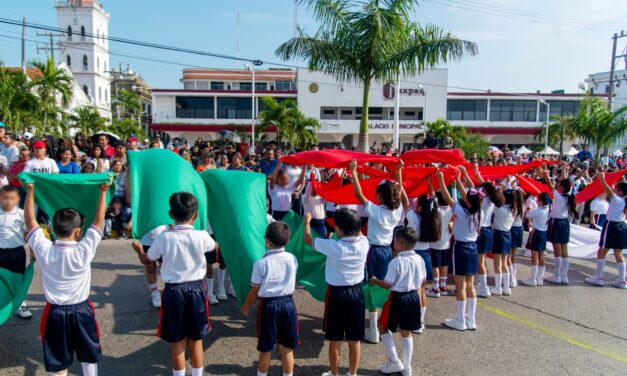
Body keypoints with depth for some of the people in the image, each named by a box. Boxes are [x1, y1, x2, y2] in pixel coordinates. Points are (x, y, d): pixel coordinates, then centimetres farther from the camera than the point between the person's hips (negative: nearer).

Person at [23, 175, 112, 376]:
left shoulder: (44, 251, -16)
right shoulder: (84, 251, -21)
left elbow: (29, 221, -5)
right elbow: (98, 221, -13)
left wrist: (30, 190, -1)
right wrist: (104, 190, -9)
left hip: (55, 312, 1)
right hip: (81, 310, -1)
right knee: (89, 355, 19)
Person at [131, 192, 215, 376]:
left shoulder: (164, 238, -11)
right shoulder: (202, 236, -9)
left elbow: (146, 260, 7)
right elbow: (214, 246, 15)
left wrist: (139, 249, 29)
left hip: (173, 291, -1)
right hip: (196, 289, 1)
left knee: (177, 342, 13)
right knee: (196, 340, 15)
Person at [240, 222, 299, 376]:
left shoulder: (261, 264, -14)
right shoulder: (292, 259, -3)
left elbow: (254, 291, -7)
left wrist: (245, 307, 9)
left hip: (268, 306, -3)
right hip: (288, 303, 3)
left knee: (266, 349, 12)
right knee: (287, 348, 13)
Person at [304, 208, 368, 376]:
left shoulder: (333, 246, -21)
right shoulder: (364, 243, -10)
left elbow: (307, 239, -5)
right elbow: (358, 232, 17)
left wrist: (307, 221, 13)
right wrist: (352, 219, 27)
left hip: (337, 294, -4)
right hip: (357, 292, 4)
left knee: (335, 340, 12)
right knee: (355, 340, 15)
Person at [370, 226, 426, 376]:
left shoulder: (396, 262, -20)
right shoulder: (419, 259, -1)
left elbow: (388, 284, -15)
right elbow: (422, 281, 8)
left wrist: (375, 281, 2)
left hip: (398, 298, -6)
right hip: (414, 297, 6)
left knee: (383, 327, 15)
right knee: (406, 333, 19)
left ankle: (394, 362, 14)